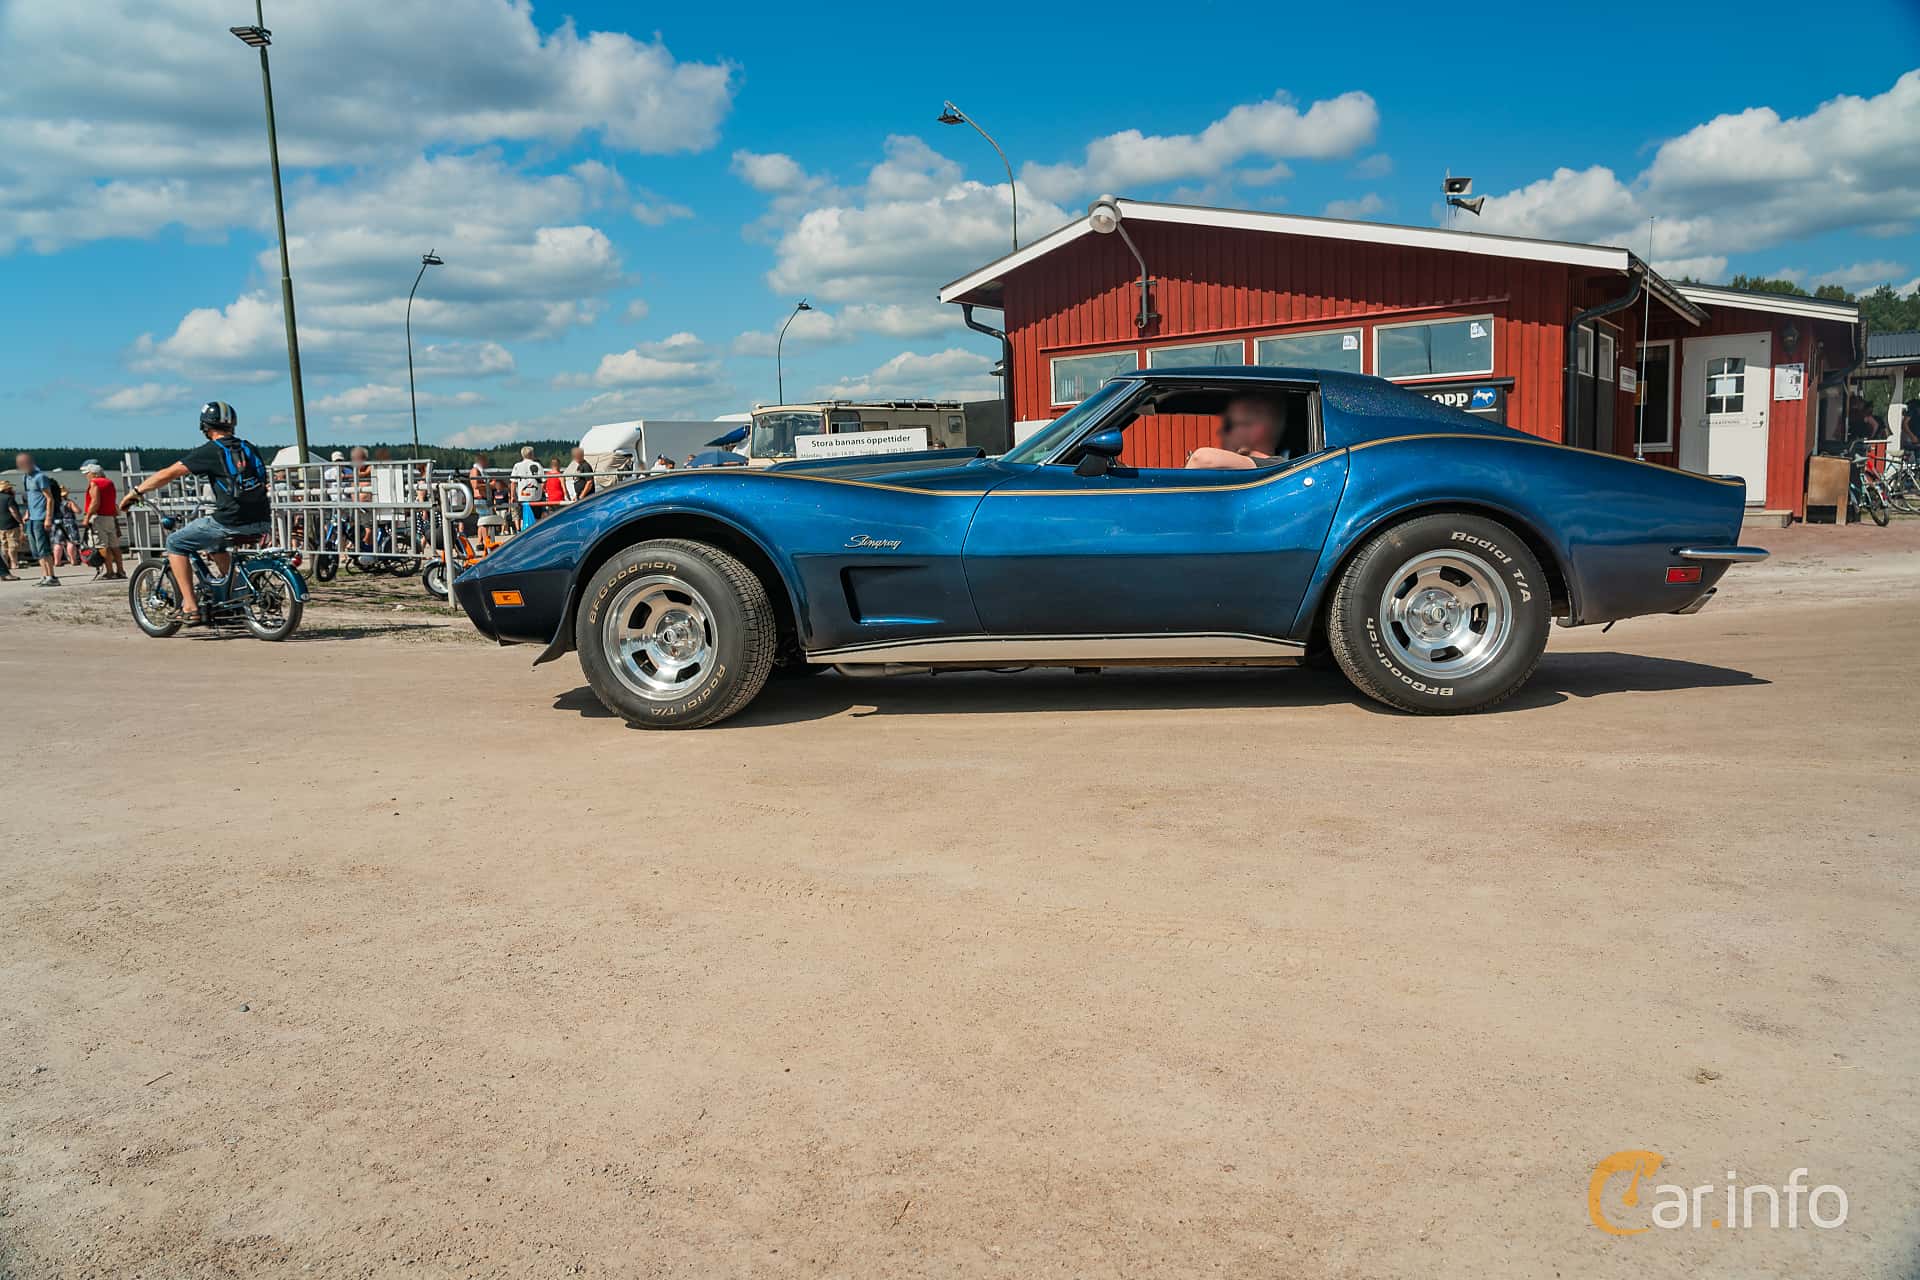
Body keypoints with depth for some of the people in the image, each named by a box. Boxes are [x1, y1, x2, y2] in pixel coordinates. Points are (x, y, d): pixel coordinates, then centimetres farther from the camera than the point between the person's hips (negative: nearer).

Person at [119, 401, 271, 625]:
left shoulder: (210, 451, -2)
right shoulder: (248, 448, 16)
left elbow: (168, 474, -1)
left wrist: (136, 491, 12)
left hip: (231, 522, -7)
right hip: (260, 524, 7)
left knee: (175, 543, 11)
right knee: (213, 541, 35)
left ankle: (190, 608, 4)